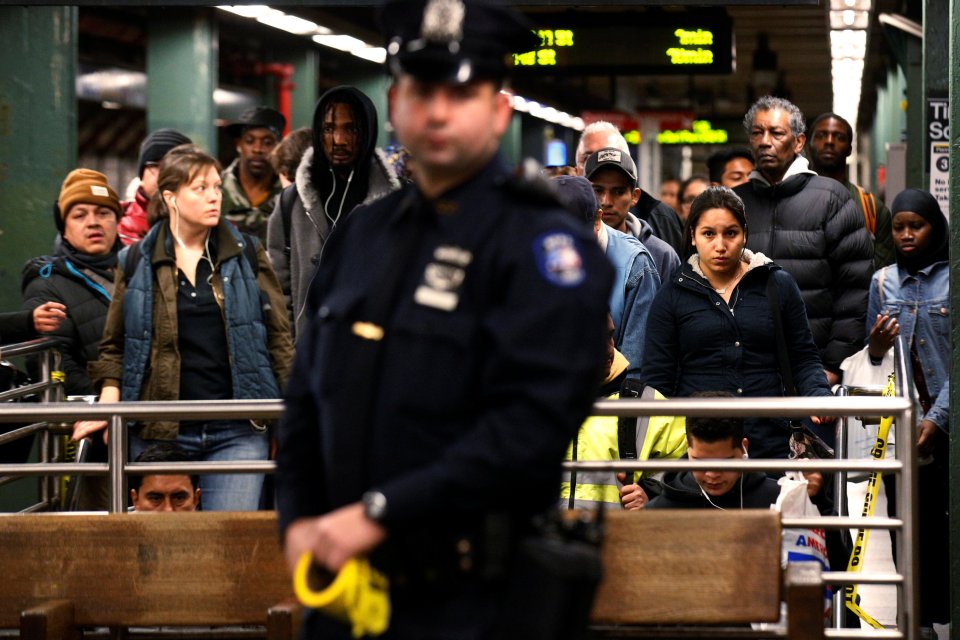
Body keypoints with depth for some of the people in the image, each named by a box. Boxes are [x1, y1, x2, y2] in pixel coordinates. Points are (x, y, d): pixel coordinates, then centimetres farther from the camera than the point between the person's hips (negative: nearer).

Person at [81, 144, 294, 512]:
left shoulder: (247, 254, 8)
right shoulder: (136, 262, 8)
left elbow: (278, 336, 9)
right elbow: (114, 346, 13)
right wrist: (108, 402, -2)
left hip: (237, 430, 0)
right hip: (158, 433, 0)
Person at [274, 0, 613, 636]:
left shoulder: (542, 244, -11)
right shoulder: (362, 234, 11)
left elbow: (534, 423, -22)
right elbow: (307, 397, 17)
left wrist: (380, 512, -21)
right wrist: (298, 518, 2)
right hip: (344, 584, 6)